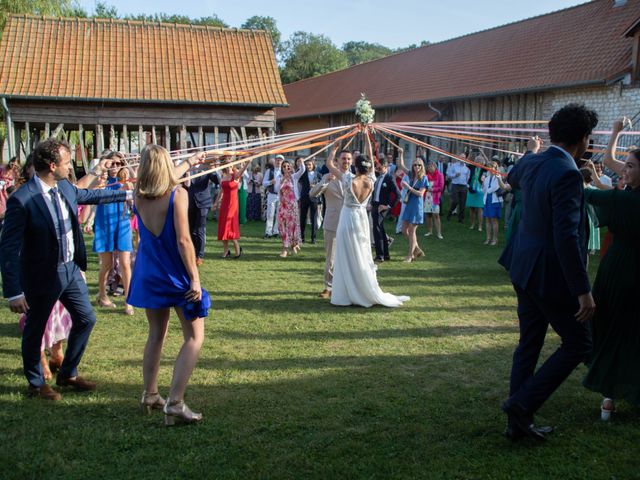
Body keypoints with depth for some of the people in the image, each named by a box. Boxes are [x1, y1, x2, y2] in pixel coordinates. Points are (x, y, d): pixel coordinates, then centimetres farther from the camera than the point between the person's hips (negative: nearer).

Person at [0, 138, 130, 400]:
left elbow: (90, 195, 21)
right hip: (41, 277, -7)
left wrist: (126, 194, 30)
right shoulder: (21, 199, -24)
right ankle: (36, 383, 33)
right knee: (35, 331, 12)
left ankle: (68, 374, 35)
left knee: (86, 319, 16)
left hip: (71, 269, 8)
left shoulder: (65, 188, -2)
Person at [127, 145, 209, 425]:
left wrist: (190, 162, 39)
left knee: (156, 334, 21)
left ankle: (149, 396, 29)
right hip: (175, 275, -6)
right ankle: (175, 403, -8)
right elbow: (183, 240, -21)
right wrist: (195, 278, -16)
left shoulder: (139, 197, 2)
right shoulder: (177, 195, -16)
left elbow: (164, 181, 24)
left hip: (149, 275, 6)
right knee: (194, 337, 2)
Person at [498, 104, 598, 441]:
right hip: (552, 275, -9)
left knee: (529, 344, 16)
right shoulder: (568, 175, -22)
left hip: (525, 269, 9)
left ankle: (517, 421, 23)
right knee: (577, 345, 7)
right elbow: (566, 237, -28)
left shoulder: (531, 163, 4)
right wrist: (583, 290, -24)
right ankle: (522, 405, 4)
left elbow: (512, 178, 30)